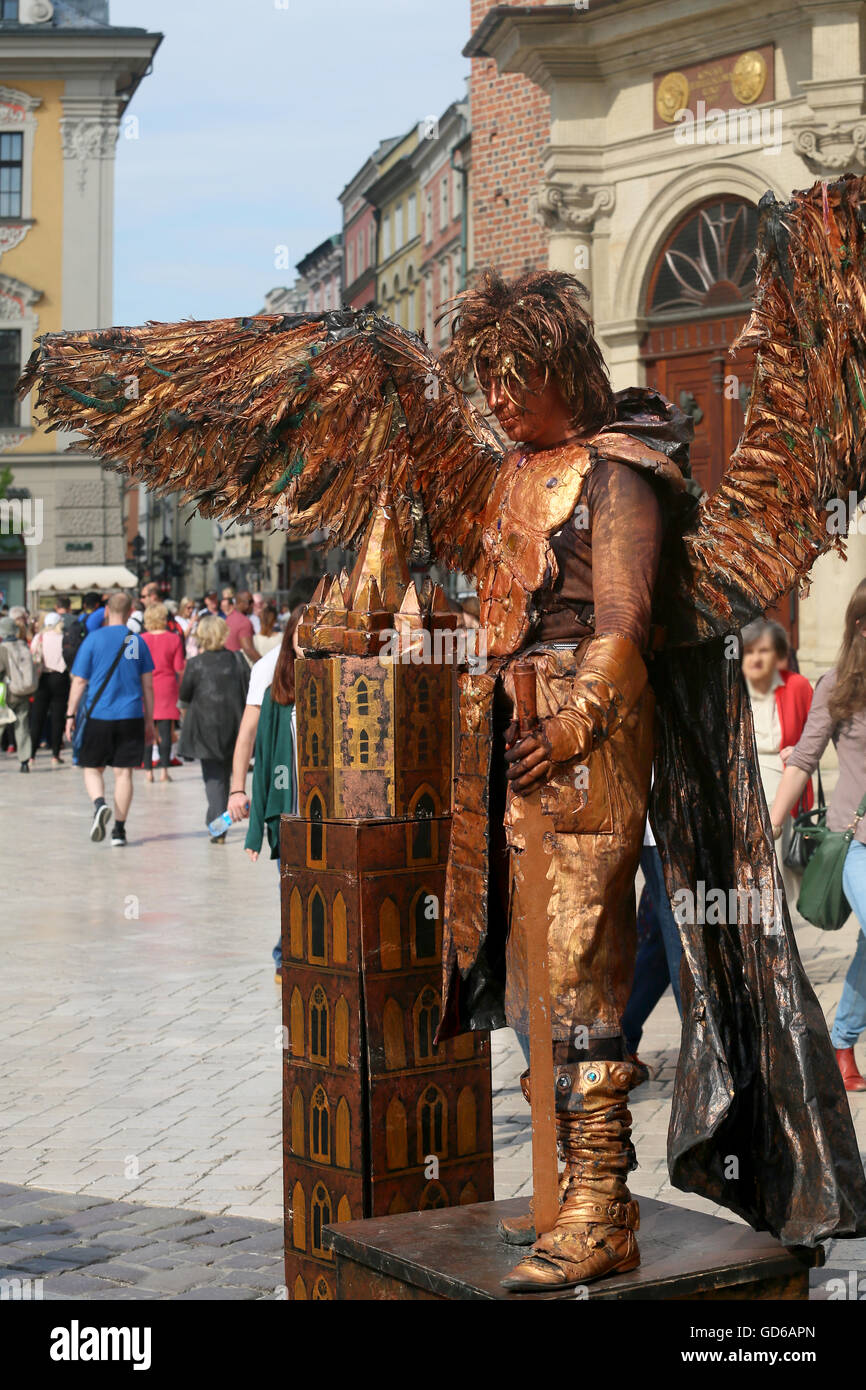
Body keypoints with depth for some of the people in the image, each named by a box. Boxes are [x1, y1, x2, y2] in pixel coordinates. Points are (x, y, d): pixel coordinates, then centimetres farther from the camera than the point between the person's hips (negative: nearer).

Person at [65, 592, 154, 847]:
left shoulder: (94, 639, -3)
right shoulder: (137, 641, 5)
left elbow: (79, 681, -3)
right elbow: (148, 685, 7)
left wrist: (71, 715, 5)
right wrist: (149, 721, 14)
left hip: (97, 715, -2)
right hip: (130, 717, 2)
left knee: (92, 768, 11)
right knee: (123, 772, 6)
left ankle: (99, 804, -18)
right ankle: (119, 830, 5)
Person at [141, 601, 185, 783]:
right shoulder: (174, 639, -4)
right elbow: (179, 668, -5)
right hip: (167, 688, -1)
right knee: (165, 731, 2)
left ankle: (148, 771, 4)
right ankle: (164, 770, -2)